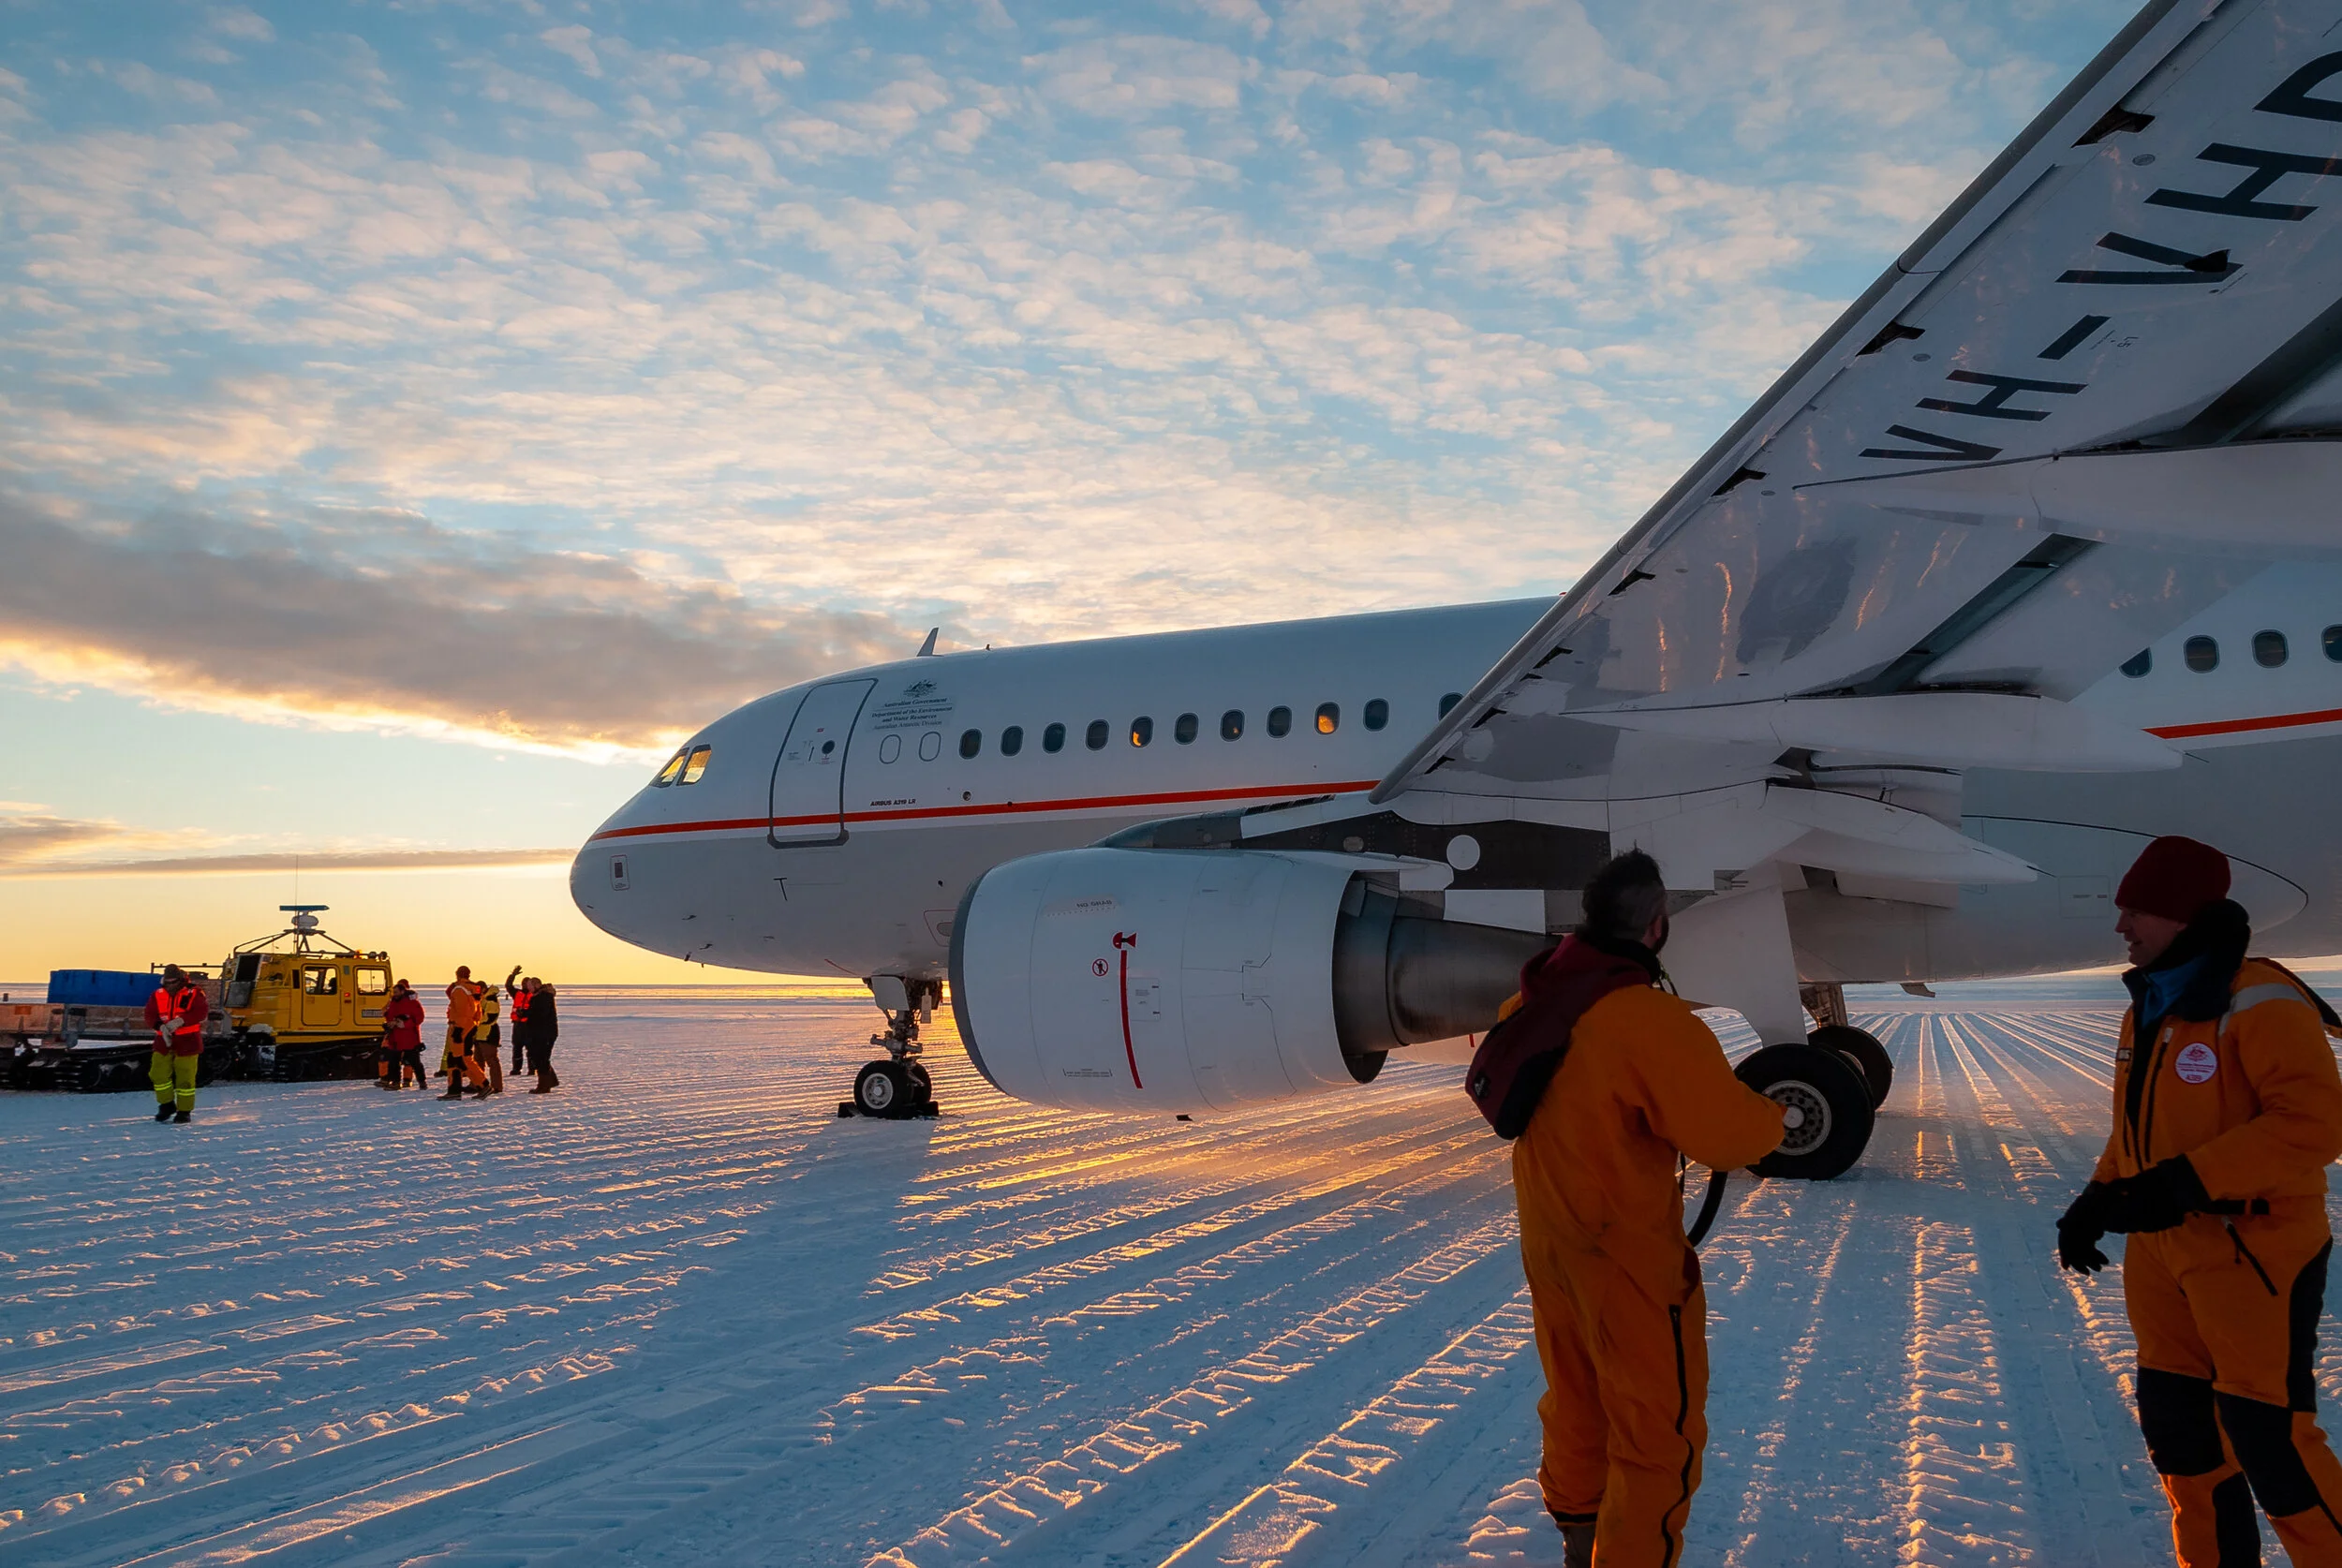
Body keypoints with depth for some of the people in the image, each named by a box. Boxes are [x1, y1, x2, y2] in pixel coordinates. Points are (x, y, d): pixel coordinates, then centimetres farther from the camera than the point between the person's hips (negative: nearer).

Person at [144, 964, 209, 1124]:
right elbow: (150, 1016, 2)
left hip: (187, 1042, -4)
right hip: (164, 1041, 4)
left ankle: (185, 1111, 7)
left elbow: (201, 1012, -14)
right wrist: (161, 1026, -17)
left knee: (185, 1077, -3)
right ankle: (167, 1105, 25)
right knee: (158, 1074, 5)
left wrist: (181, 1021, -25)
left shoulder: (194, 993, -3)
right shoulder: (158, 995, 8)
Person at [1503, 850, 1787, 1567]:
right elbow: (1730, 1135, -26)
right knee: (1661, 1432, 9)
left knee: (1576, 1405, 25)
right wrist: (1772, 1114, -5)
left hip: (1547, 1241, 8)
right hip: (1625, 1255, -8)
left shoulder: (1538, 993, -3)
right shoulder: (1651, 1021, -28)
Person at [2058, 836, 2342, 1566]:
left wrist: (2183, 1183, -28)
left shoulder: (2258, 1001, -17)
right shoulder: (2149, 1008, 11)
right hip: (2164, 1252, 9)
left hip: (2253, 1254, -9)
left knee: (2267, 1432, -3)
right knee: (2175, 1421, 15)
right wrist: (2097, 1202, 8)